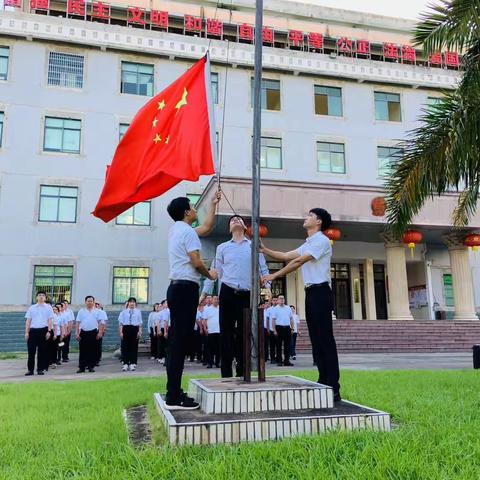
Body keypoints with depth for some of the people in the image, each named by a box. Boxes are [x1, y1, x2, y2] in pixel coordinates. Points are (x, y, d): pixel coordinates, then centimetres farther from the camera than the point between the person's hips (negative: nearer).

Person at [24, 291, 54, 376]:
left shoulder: (48, 307, 6)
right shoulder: (31, 308, 11)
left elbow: (50, 320, 1)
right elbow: (28, 321, 9)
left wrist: (48, 331, -8)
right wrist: (27, 332, 1)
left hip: (43, 330, -1)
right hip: (33, 330, 2)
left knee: (42, 351, 4)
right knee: (31, 351, 2)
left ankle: (40, 369, 12)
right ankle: (30, 369, 10)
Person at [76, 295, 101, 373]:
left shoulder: (96, 311, 6)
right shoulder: (81, 311, 5)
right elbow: (78, 323, 4)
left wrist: (99, 333, -5)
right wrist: (77, 333, -2)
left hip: (93, 332, 0)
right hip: (83, 332, 0)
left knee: (93, 350, 4)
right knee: (83, 350, 2)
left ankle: (91, 367, 13)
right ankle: (81, 367, 7)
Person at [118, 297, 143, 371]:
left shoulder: (138, 311, 6)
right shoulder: (124, 311, 6)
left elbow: (140, 323, 4)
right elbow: (121, 322, 5)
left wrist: (139, 331, -4)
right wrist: (121, 332, -2)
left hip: (135, 329, 0)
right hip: (126, 329, 0)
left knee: (134, 346, 3)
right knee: (126, 346, 1)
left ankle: (133, 364, 11)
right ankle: (125, 364, 7)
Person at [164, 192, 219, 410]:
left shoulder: (175, 230, 19)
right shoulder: (187, 230, -10)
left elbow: (206, 228, 31)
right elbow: (197, 263, -17)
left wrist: (214, 204, 33)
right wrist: (209, 275, 2)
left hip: (176, 288, 10)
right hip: (186, 288, -10)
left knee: (176, 340, 12)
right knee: (180, 341, -10)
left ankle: (173, 392, 17)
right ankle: (174, 397, -7)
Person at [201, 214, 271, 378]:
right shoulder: (222, 248, 11)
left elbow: (263, 270, 6)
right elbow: (215, 272, 9)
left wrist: (267, 286, -10)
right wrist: (205, 292, 2)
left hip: (247, 295, 0)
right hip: (228, 293, 0)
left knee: (244, 334, 6)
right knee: (226, 333, 0)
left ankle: (242, 373, 16)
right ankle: (226, 374, 7)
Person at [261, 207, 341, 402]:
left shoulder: (322, 240, -7)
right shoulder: (307, 244, 23)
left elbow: (298, 262, -14)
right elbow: (286, 256, 21)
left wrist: (274, 276, -13)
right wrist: (264, 249, 12)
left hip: (320, 292, -10)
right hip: (311, 292, 10)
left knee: (325, 340, -10)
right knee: (316, 340, 9)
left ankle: (333, 388, -7)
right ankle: (324, 383, 15)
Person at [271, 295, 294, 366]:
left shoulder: (288, 308, 13)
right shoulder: (275, 309, 0)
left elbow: (291, 318, 15)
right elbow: (273, 320, -4)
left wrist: (292, 328, 8)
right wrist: (274, 330, -11)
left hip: (287, 328, 4)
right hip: (279, 327, -4)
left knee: (287, 345, 5)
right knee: (279, 345, 2)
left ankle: (286, 361, 12)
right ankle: (279, 361, 9)